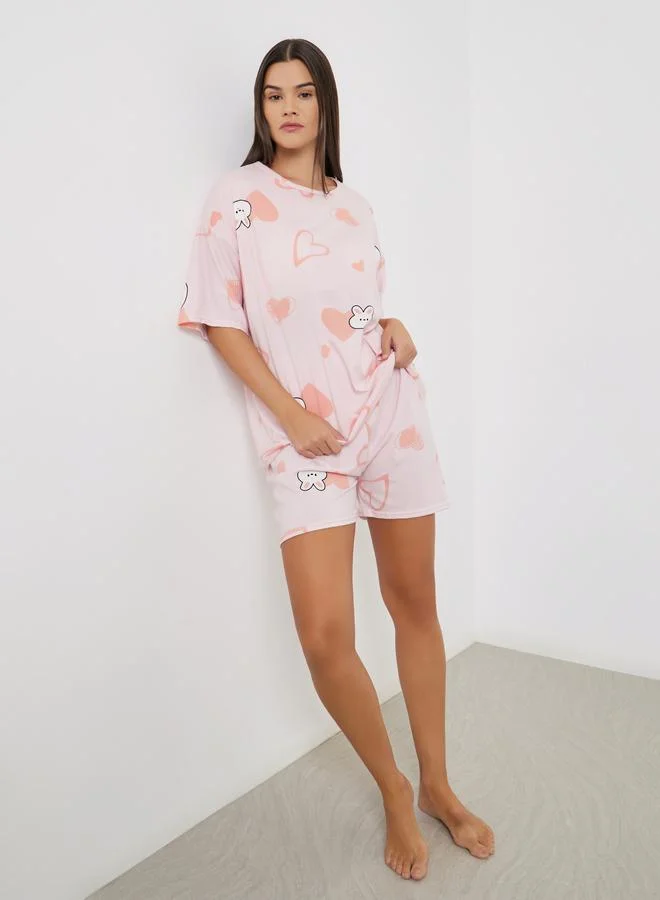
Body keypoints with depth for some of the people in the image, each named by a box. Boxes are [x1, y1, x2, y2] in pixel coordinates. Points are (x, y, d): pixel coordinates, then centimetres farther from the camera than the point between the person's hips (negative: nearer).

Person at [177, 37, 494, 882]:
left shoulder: (355, 205, 14)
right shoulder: (237, 196, 2)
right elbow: (220, 319, -3)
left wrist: (397, 328, 2)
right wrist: (290, 413, -12)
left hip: (393, 416, 4)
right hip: (305, 435, -4)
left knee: (416, 603, 9)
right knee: (325, 636, -14)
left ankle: (438, 787, 29)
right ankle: (393, 792, 15)